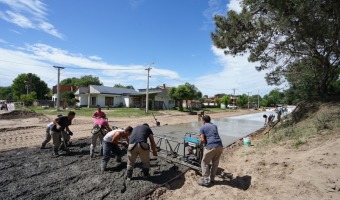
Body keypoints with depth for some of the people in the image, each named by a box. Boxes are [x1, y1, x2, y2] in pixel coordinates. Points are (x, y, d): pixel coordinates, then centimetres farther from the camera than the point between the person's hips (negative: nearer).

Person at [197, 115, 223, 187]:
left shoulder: (202, 128, 5)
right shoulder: (214, 126, 20)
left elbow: (202, 140, -6)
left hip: (211, 147, -5)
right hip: (220, 146, 6)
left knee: (205, 163, 10)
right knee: (215, 163, 20)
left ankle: (205, 180, 13)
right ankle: (212, 178, 30)